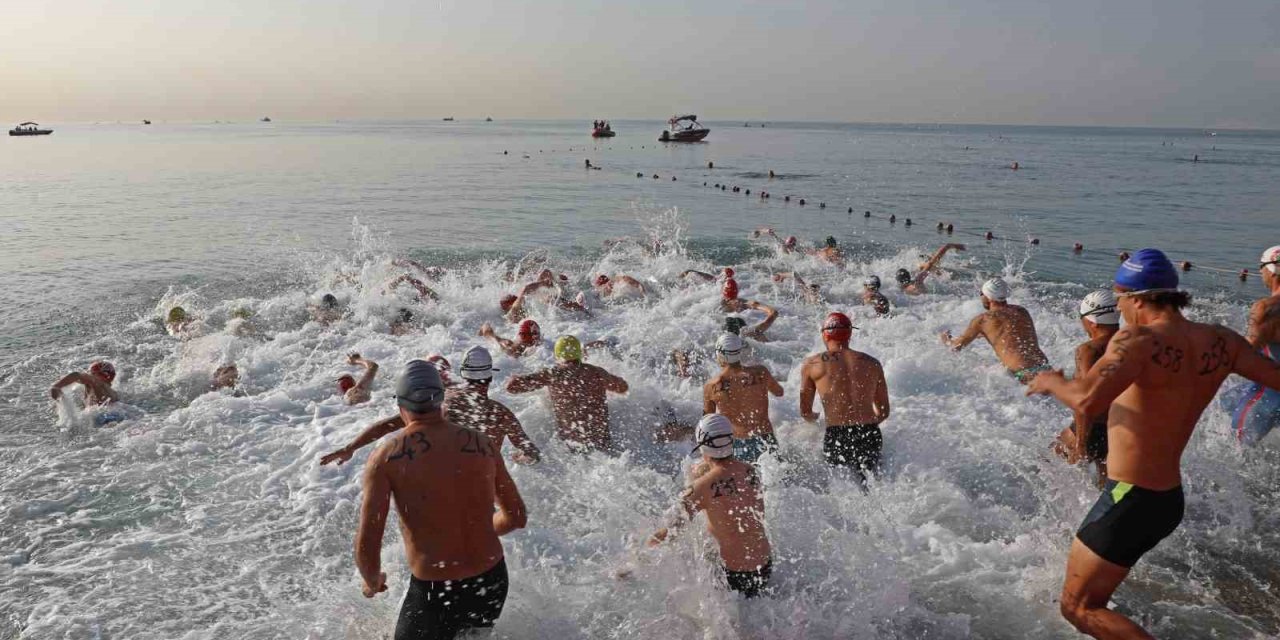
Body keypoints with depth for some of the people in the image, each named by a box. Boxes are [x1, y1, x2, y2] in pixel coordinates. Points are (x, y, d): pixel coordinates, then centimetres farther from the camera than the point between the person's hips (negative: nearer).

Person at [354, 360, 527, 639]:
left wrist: (372, 581, 8)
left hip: (435, 592, -4)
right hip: (493, 583, 4)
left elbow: (367, 546, -14)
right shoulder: (483, 444, -1)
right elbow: (517, 517, 10)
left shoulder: (385, 458, -10)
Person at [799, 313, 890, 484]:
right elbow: (884, 412, 19)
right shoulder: (872, 363, 13)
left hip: (837, 437, -3)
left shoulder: (812, 364, 5)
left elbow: (805, 413, 10)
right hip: (871, 436, 3)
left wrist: (815, 418, 32)